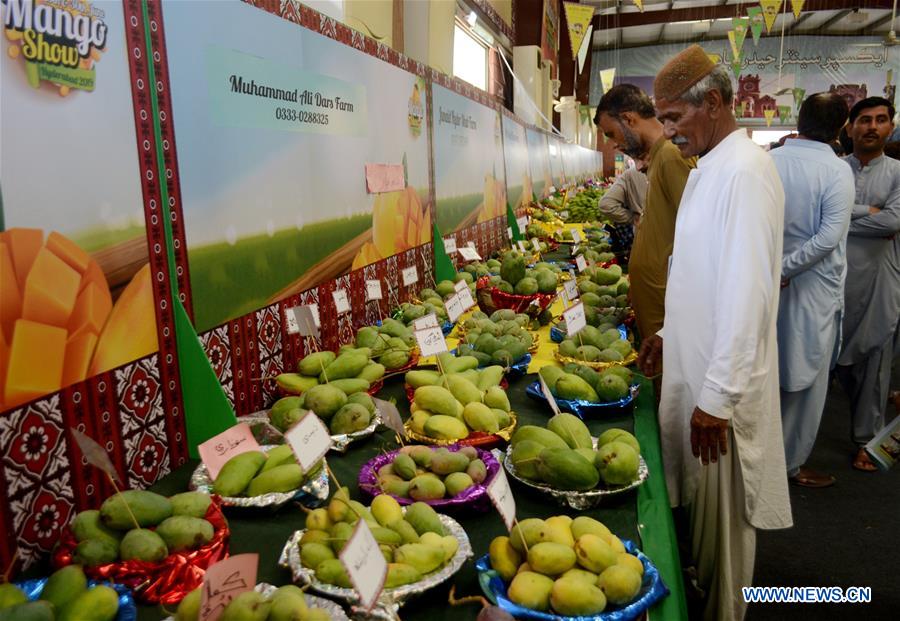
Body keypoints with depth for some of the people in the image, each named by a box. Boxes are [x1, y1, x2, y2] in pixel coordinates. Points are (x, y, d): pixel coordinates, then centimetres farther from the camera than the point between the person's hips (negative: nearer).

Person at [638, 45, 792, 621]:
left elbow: (747, 292, -24)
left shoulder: (745, 170, -19)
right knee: (691, 502, 22)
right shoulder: (708, 168, 11)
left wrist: (719, 396, -23)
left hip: (722, 383, -9)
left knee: (721, 517, 8)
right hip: (692, 365, 9)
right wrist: (669, 334, 20)